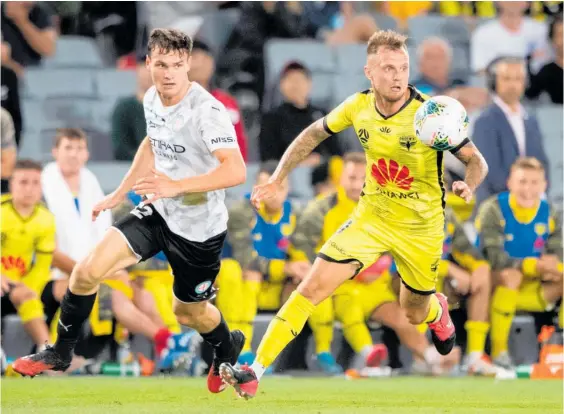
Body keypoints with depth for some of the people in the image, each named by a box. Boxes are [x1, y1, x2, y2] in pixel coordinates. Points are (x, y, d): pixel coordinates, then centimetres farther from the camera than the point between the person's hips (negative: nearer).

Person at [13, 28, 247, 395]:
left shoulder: (207, 111, -26)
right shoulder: (152, 99, -2)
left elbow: (236, 171, -37)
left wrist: (176, 186, -45)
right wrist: (119, 194, 22)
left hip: (199, 227, -5)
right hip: (159, 212, 5)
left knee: (190, 312, 15)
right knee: (88, 271, -11)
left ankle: (228, 351, 50)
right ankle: (61, 353, 10)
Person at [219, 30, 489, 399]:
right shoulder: (358, 106, -12)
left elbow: (477, 161, -16)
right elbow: (314, 134, 7)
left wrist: (468, 186, -39)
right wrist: (277, 180, 0)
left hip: (421, 229, -2)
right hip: (372, 216, 2)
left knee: (414, 315, 18)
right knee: (312, 288, -14)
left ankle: (437, 310, 58)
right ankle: (255, 372, -11)